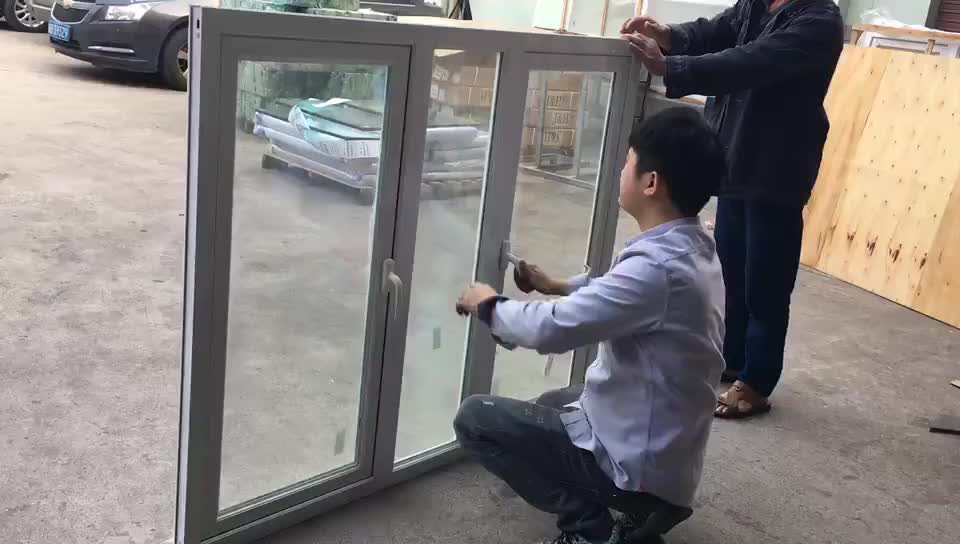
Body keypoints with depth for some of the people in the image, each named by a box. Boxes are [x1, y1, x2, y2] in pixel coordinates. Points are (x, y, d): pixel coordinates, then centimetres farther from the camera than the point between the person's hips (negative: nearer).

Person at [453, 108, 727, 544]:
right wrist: (560, 286, 17)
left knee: (475, 418, -5)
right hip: (664, 448, 9)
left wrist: (488, 305, -11)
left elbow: (552, 329, -28)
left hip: (634, 459, -9)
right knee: (549, 405, 32)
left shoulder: (658, 267, -30)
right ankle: (641, 507, 15)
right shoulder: (693, 248, 1)